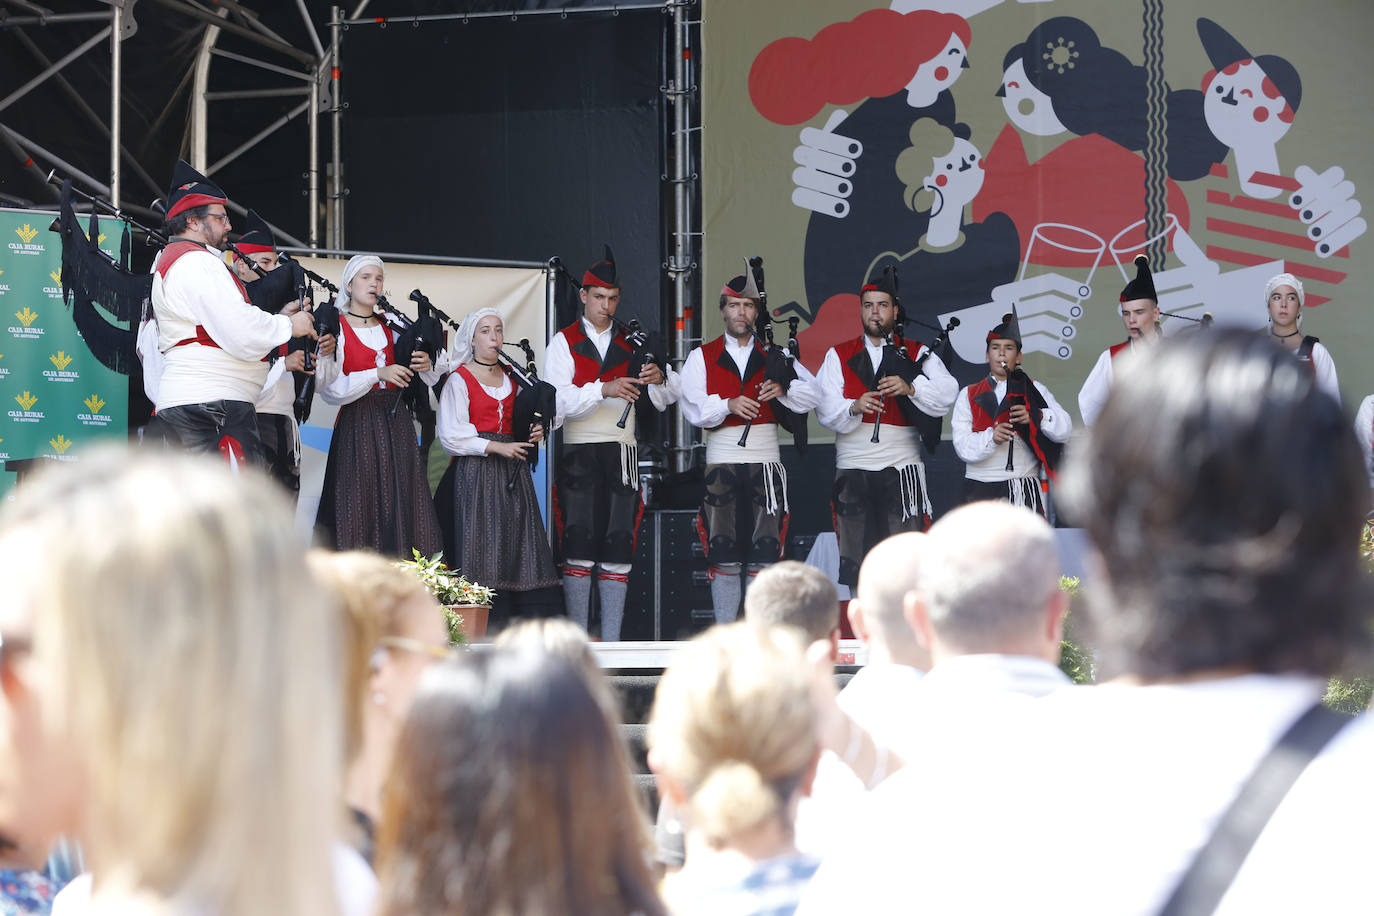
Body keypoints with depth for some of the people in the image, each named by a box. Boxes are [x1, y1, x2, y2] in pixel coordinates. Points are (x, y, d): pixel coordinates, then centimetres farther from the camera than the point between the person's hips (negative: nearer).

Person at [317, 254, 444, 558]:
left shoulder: (391, 325, 13)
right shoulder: (335, 328, 0)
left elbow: (434, 378, 15)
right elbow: (330, 389, -12)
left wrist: (426, 365, -9)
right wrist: (378, 374, -19)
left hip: (396, 422, 4)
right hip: (357, 423, -4)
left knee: (401, 499, -2)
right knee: (361, 505, -8)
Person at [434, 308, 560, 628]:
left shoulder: (511, 377, 16)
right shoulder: (459, 380, -1)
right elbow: (451, 435, -9)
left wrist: (534, 434, 3)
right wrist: (496, 447, -15)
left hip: (512, 470, 5)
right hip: (475, 471, -5)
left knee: (520, 540, -3)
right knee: (482, 544, -10)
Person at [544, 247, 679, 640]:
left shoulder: (632, 342, 15)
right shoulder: (564, 343, 6)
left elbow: (666, 398, 9)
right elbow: (559, 401, -8)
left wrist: (659, 378, -15)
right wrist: (604, 389, -23)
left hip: (622, 454, 3)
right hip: (579, 454, -3)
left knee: (618, 546, -1)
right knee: (579, 544, -8)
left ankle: (611, 640, 0)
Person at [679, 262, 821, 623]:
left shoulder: (773, 357, 12)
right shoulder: (701, 358, 9)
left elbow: (812, 395, 5)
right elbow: (693, 409, -2)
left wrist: (783, 388, -13)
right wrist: (727, 405, -18)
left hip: (766, 461, 1)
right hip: (721, 461, -1)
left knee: (765, 551, -3)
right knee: (724, 553, -2)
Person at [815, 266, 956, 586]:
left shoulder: (917, 354, 10)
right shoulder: (838, 356, 13)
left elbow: (946, 394, -5)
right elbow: (825, 410, 2)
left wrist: (910, 388, -23)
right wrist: (854, 407, -19)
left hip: (902, 468, -1)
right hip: (852, 469, 2)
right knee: (855, 555, 1)